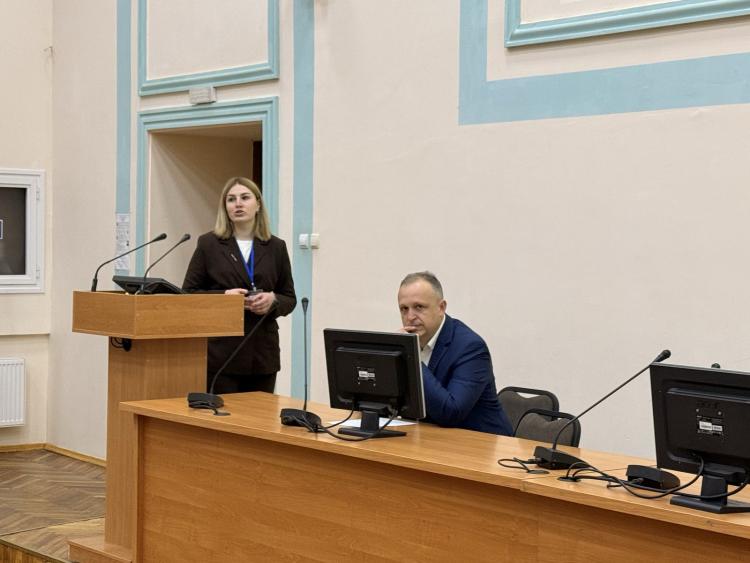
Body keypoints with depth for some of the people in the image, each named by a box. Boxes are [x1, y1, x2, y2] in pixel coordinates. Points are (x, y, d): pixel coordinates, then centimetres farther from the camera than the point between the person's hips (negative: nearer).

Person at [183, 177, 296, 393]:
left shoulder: (276, 247, 10)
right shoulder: (208, 244, 3)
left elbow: (290, 298, 12)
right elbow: (188, 294, 2)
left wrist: (273, 300, -10)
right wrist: (224, 296, -14)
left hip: (263, 353, 2)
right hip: (221, 352, -2)